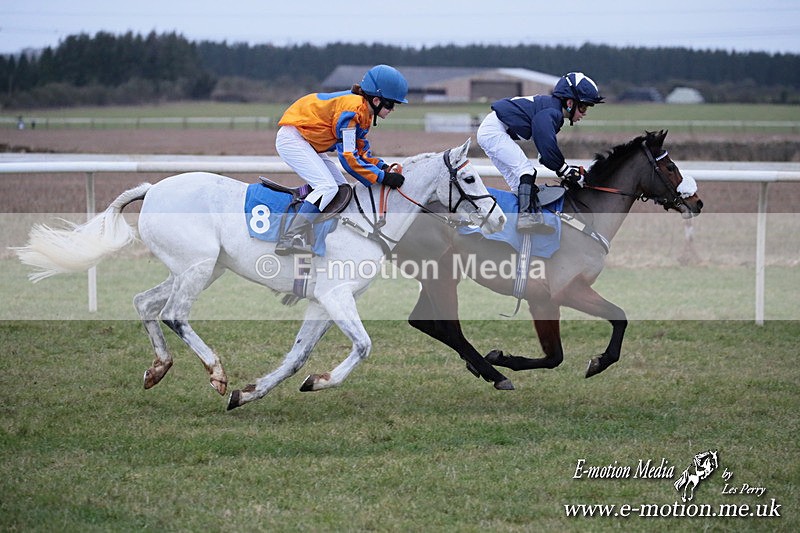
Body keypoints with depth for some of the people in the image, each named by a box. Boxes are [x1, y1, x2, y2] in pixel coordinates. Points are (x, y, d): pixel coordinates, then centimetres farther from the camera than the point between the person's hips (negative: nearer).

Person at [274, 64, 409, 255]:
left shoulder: (363, 111, 5)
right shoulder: (352, 109, -26)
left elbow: (361, 150, 9)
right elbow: (348, 157, -27)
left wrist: (384, 168, -7)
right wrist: (382, 177, -25)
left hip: (309, 144, 11)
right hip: (292, 138, -11)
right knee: (328, 187, -22)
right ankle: (290, 238, -29)